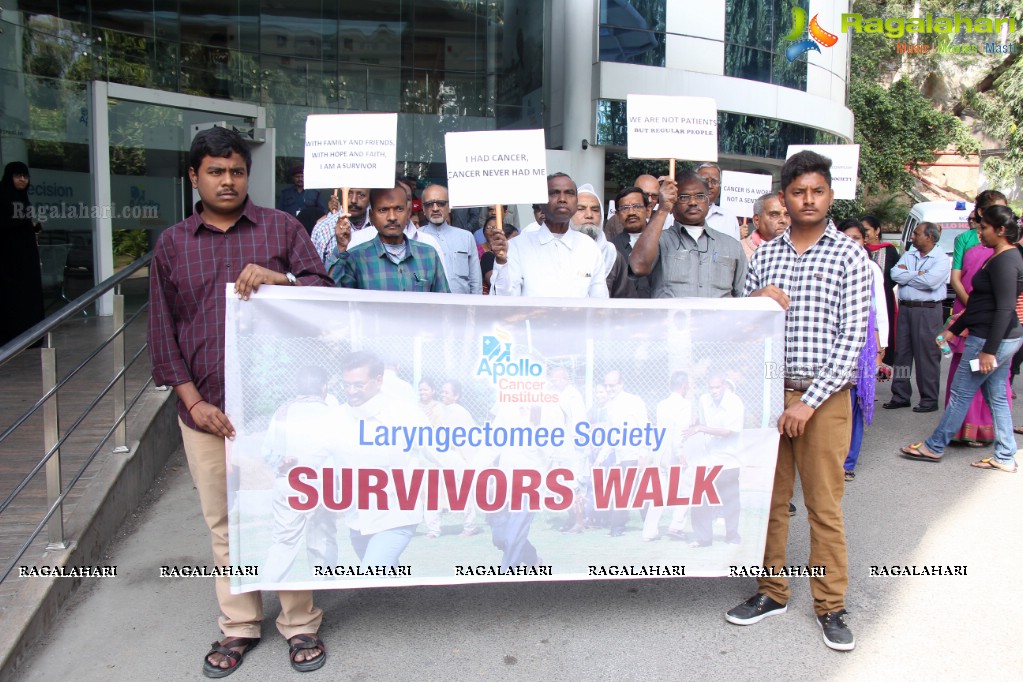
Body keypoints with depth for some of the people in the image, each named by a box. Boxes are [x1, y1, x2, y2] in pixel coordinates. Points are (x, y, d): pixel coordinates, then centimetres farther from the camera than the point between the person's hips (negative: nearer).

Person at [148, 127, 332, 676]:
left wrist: (279, 279, -20)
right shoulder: (171, 244, 9)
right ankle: (239, 626, 28)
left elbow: (324, 291, 0)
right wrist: (193, 400, -2)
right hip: (207, 410, 2)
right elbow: (162, 330, 8)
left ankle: (300, 624, 21)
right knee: (224, 523, 11)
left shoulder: (281, 228, 5)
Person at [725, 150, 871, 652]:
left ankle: (831, 605, 20)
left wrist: (809, 402, -13)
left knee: (824, 506, 4)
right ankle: (771, 592, 26)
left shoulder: (848, 255, -2)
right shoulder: (764, 255, 9)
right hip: (768, 392, 3)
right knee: (769, 498, 10)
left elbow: (852, 337, -8)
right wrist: (755, 300, -9)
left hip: (823, 397, -3)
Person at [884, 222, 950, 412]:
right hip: (905, 308, 6)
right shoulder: (908, 255, 14)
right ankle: (900, 396, 15)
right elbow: (895, 274, -1)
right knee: (902, 352, 7)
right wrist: (918, 274, -10)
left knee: (927, 356, -2)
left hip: (928, 310, -6)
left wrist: (906, 275, -6)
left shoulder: (941, 258, -4)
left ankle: (929, 400, 6)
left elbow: (930, 281, -20)